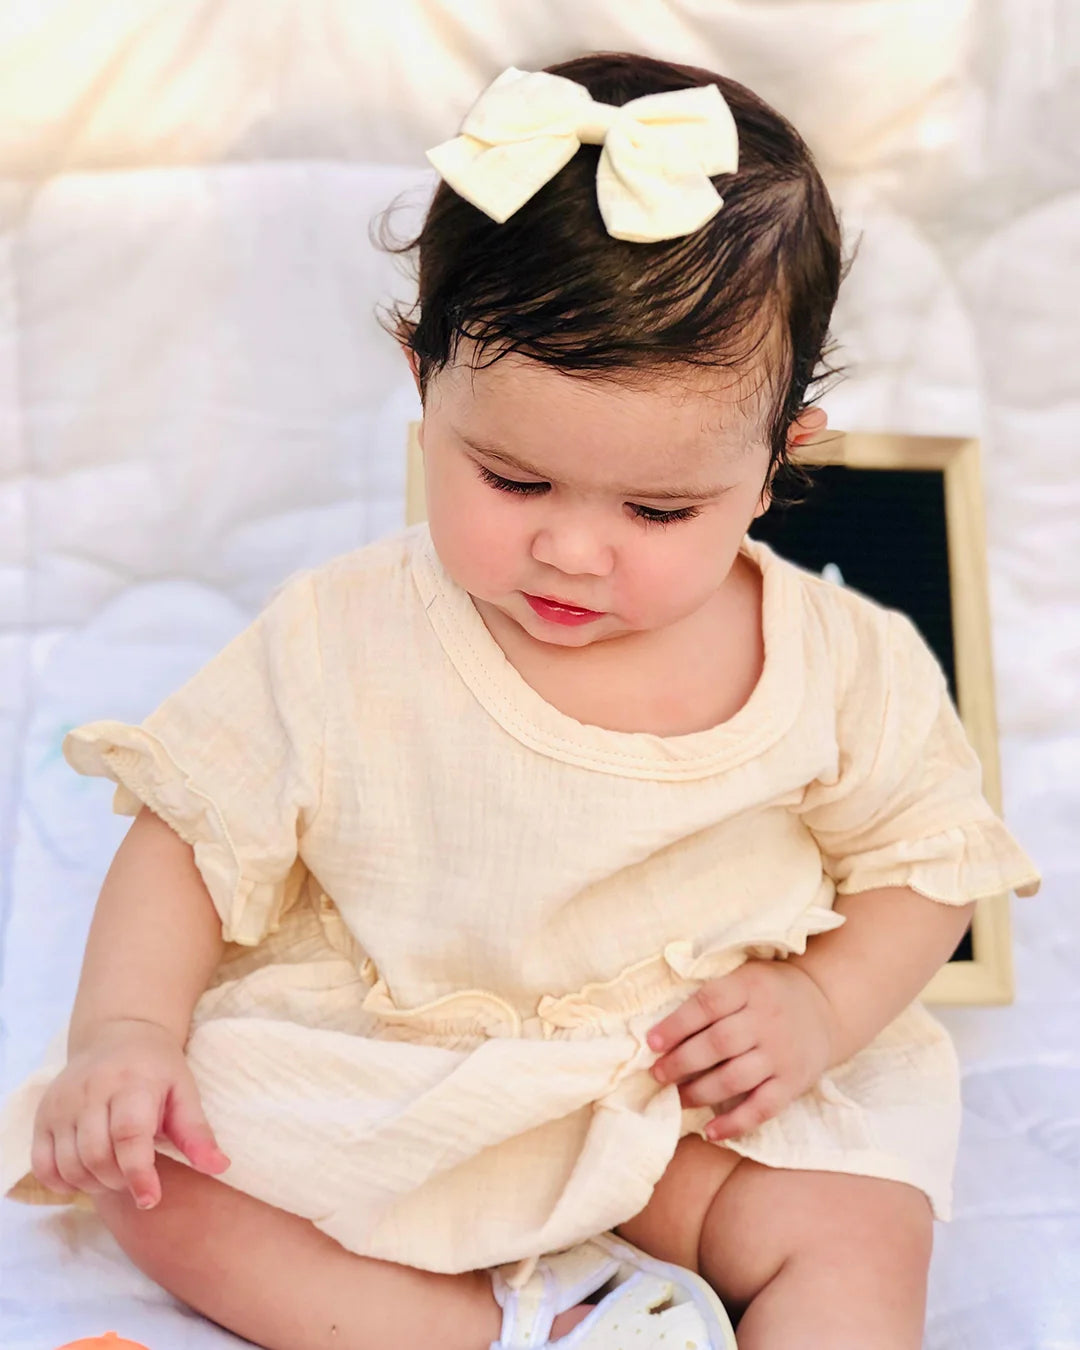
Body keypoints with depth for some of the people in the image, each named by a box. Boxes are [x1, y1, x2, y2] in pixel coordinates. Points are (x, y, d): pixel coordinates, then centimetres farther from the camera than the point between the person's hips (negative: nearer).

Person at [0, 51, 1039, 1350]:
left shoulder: (840, 667, -13)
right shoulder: (342, 638, -15)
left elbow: (927, 849, 1)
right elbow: (196, 825, -5)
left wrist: (828, 1006, -15)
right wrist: (122, 1028, -17)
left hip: (704, 1097, 0)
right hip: (373, 1086, 1)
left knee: (858, 1242, -21)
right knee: (147, 1173, -14)